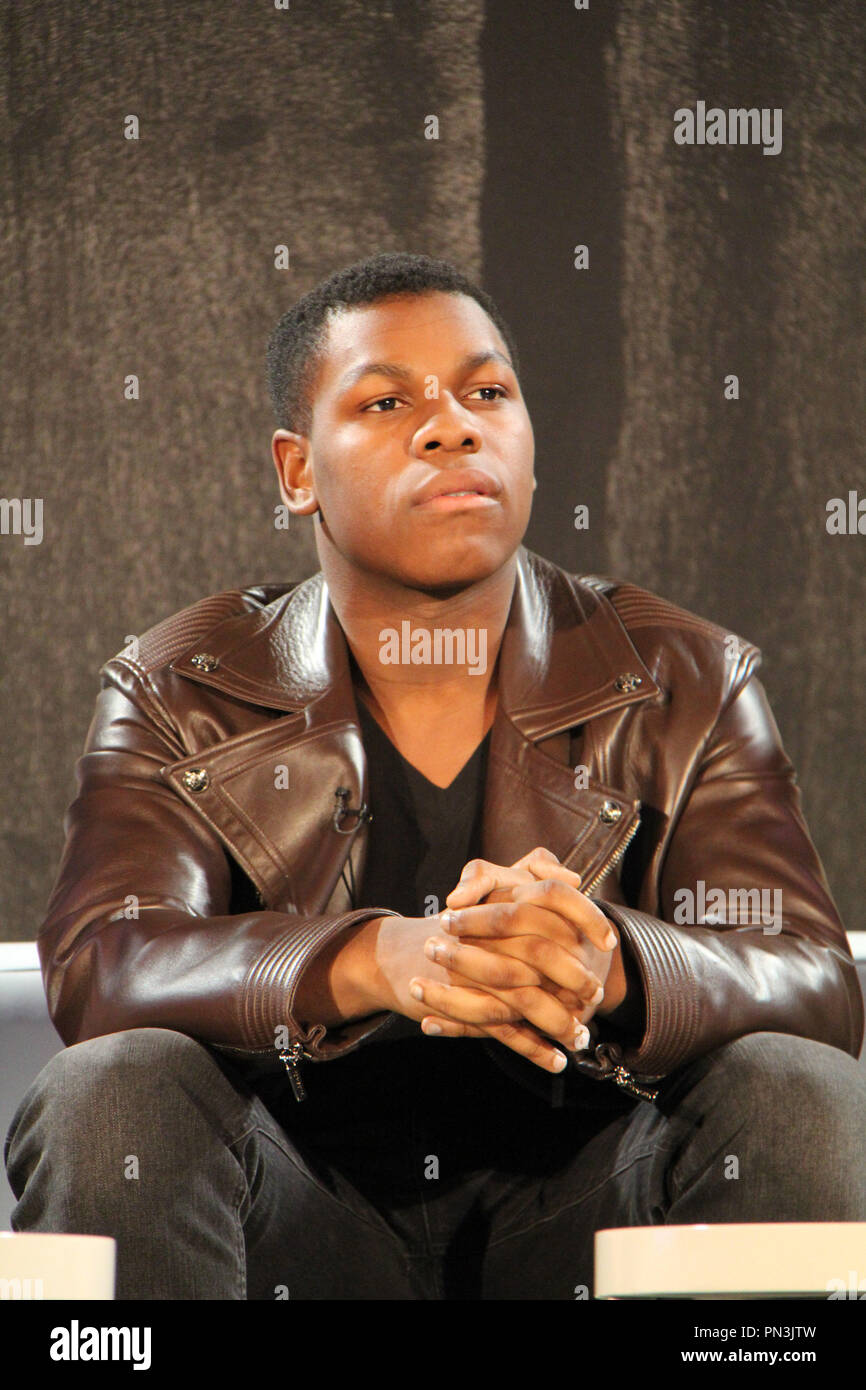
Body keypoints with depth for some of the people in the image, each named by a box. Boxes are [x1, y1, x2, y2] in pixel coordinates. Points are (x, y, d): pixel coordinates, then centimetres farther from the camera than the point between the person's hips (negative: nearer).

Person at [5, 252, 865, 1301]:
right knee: (102, 1096, -29)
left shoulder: (687, 684, 2)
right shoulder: (178, 694, 1)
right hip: (298, 1210, 0)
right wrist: (377, 962, -36)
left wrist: (609, 963, -35)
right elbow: (94, 968, -15)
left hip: (582, 1213, 1)